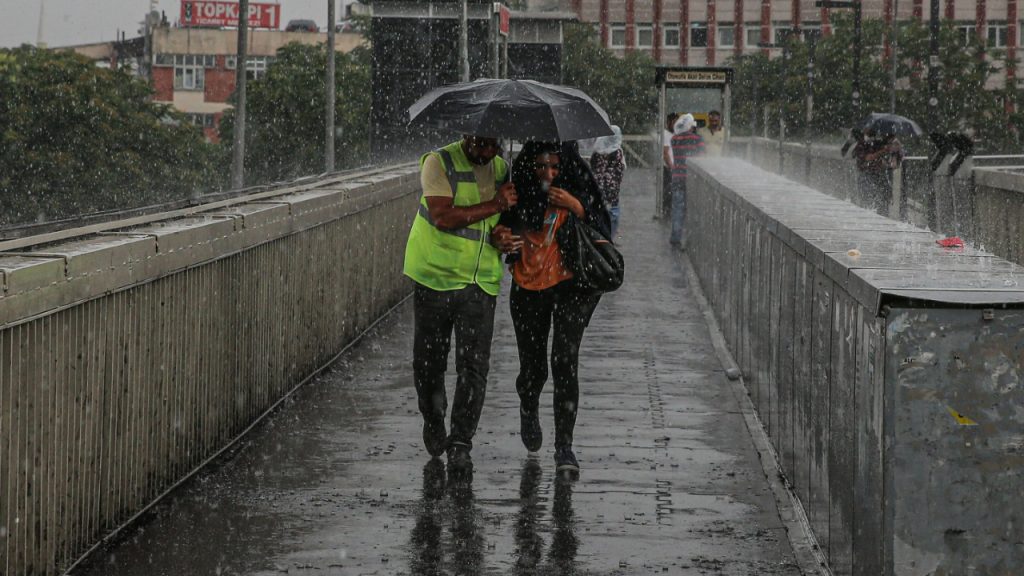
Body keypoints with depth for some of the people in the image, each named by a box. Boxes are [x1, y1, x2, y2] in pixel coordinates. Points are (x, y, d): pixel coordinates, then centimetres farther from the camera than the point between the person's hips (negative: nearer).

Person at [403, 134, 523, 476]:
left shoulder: (501, 169, 10)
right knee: (429, 360, 8)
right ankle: (433, 420, 35)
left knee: (474, 365, -7)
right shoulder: (439, 163, -9)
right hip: (435, 278, -3)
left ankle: (461, 443, -2)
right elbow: (443, 217, -21)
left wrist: (501, 235, -2)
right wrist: (494, 206, -19)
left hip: (481, 282, 3)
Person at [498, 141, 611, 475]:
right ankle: (528, 412, 46)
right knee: (532, 366, 10)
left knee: (564, 361, -16)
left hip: (570, 286, -2)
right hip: (529, 288, 2)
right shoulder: (521, 193, -1)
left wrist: (576, 208, -21)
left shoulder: (578, 191, -6)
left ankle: (564, 446, -12)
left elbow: (603, 233, -8)